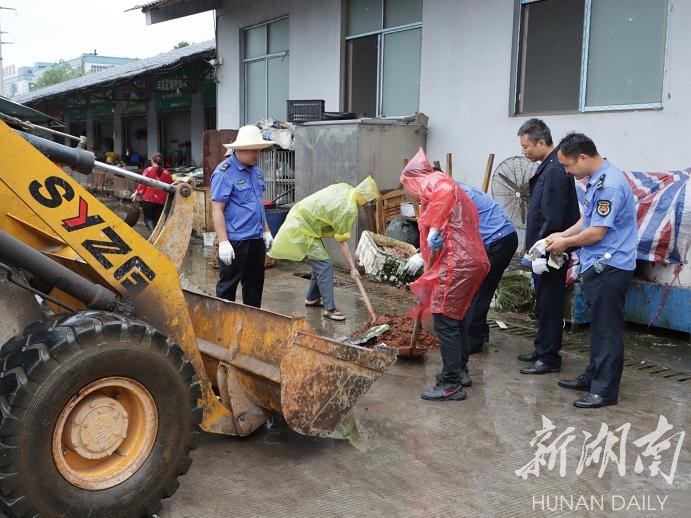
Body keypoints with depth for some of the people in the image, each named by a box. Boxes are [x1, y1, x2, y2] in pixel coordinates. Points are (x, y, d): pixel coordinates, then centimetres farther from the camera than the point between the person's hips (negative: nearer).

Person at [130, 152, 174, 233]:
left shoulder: (148, 170, -4)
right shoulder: (166, 173, 3)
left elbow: (142, 183, -4)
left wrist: (136, 193, 8)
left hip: (148, 199, -2)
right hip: (161, 201, 3)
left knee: (148, 219, 2)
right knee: (157, 221, 10)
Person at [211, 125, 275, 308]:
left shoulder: (255, 170, 12)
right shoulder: (224, 173, -13)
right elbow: (217, 209, -16)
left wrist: (266, 231, 19)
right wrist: (223, 242, -21)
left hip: (256, 239, 8)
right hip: (235, 241, -8)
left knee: (255, 283, 15)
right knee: (228, 285, 2)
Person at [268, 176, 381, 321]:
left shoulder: (345, 188, 1)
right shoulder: (349, 209, -22)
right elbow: (342, 242, -17)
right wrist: (352, 268, -11)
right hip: (303, 231, -10)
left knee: (320, 262, 18)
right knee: (325, 266, -10)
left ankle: (312, 298, 30)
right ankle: (330, 308, -8)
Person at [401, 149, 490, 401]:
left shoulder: (431, 181, -1)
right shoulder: (445, 186, 28)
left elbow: (445, 190, -29)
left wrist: (435, 228, -25)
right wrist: (423, 257, 40)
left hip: (455, 263, -10)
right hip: (470, 260, 10)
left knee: (445, 322, -5)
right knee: (456, 317, 21)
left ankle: (451, 385, -1)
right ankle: (457, 370, 32)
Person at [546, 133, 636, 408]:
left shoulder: (609, 185, -22)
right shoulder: (596, 180, 8)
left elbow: (596, 233, -21)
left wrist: (565, 243, -6)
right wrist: (562, 235, 6)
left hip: (609, 268, -10)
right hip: (598, 265, 10)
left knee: (607, 329, -2)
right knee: (598, 326, 18)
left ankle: (605, 390, 7)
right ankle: (593, 376, 31)